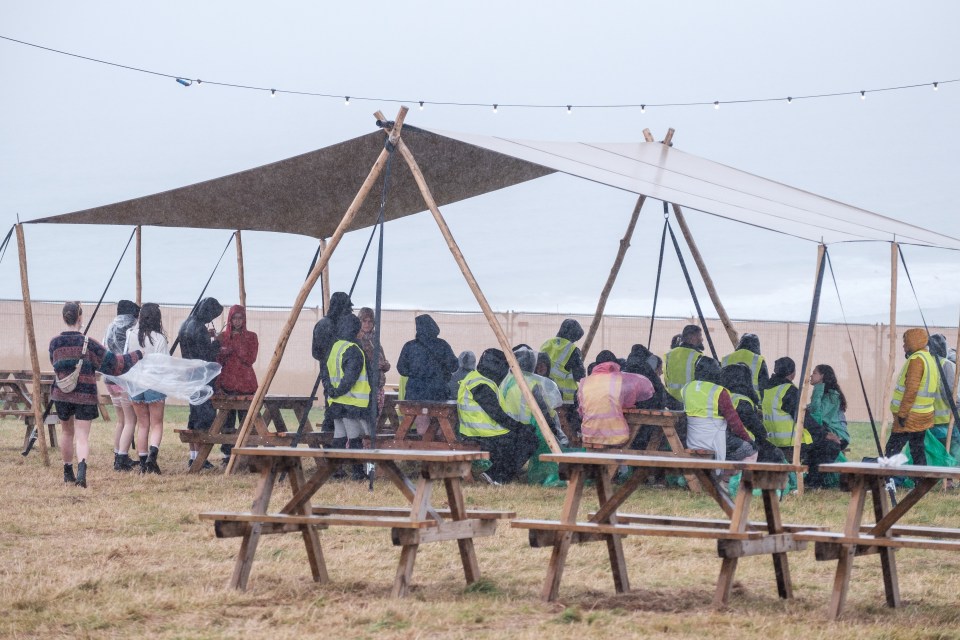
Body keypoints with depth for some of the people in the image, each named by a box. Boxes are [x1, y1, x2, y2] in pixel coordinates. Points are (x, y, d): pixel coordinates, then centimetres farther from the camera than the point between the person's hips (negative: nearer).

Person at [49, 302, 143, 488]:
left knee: (68, 432, 22)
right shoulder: (88, 343, -10)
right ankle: (81, 469, -29)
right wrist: (137, 356, 5)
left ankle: (67, 472, 32)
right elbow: (112, 363, -7)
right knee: (82, 437, -4)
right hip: (85, 395, -3)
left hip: (62, 395, 3)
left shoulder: (54, 344, -1)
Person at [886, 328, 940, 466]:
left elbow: (911, 389, -22)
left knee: (892, 449, -8)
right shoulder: (930, 359, 16)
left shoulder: (916, 360, -14)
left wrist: (902, 413, -21)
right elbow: (934, 389, 19)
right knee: (917, 449, 11)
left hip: (910, 416, -9)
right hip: (924, 415, 10)